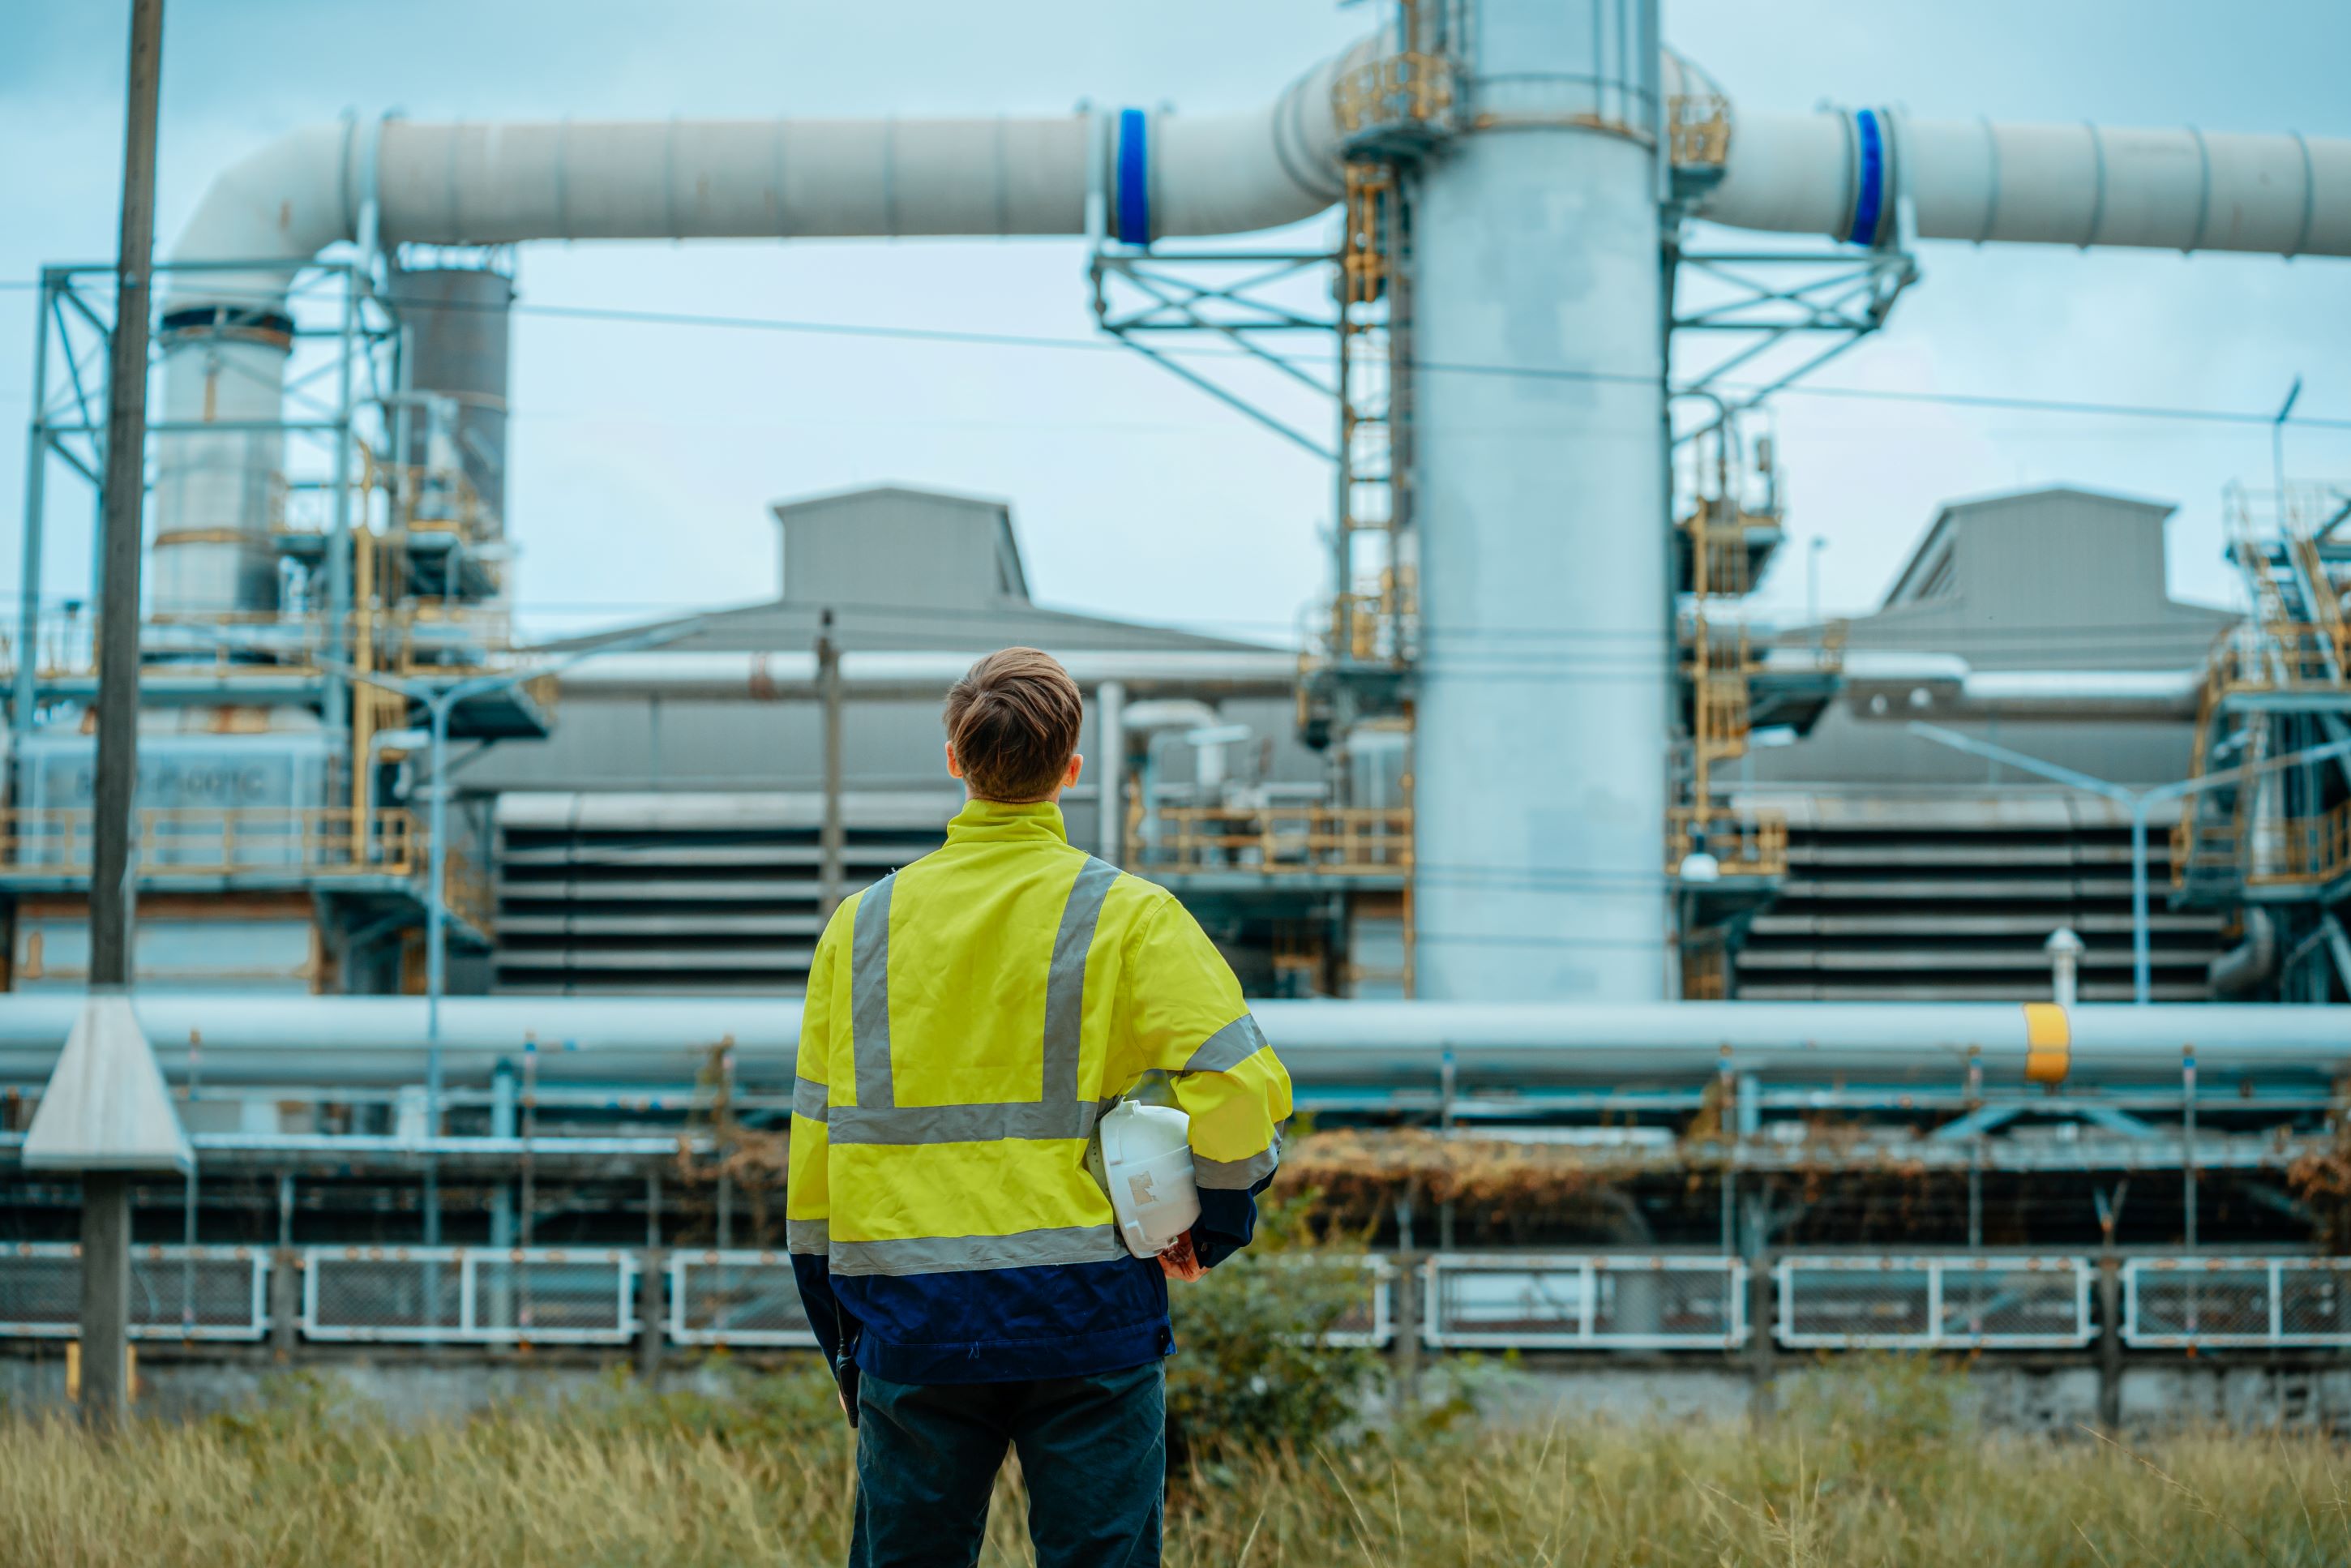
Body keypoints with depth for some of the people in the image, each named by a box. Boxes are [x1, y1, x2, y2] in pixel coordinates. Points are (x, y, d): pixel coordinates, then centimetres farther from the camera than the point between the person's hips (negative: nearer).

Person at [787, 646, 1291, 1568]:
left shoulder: (861, 927, 7)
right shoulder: (1129, 918, -3)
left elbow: (813, 1153, 9)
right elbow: (1240, 1088, -12)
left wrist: (846, 1352, 17)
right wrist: (1213, 1229, 5)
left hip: (912, 1324, 3)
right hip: (1087, 1317, -2)